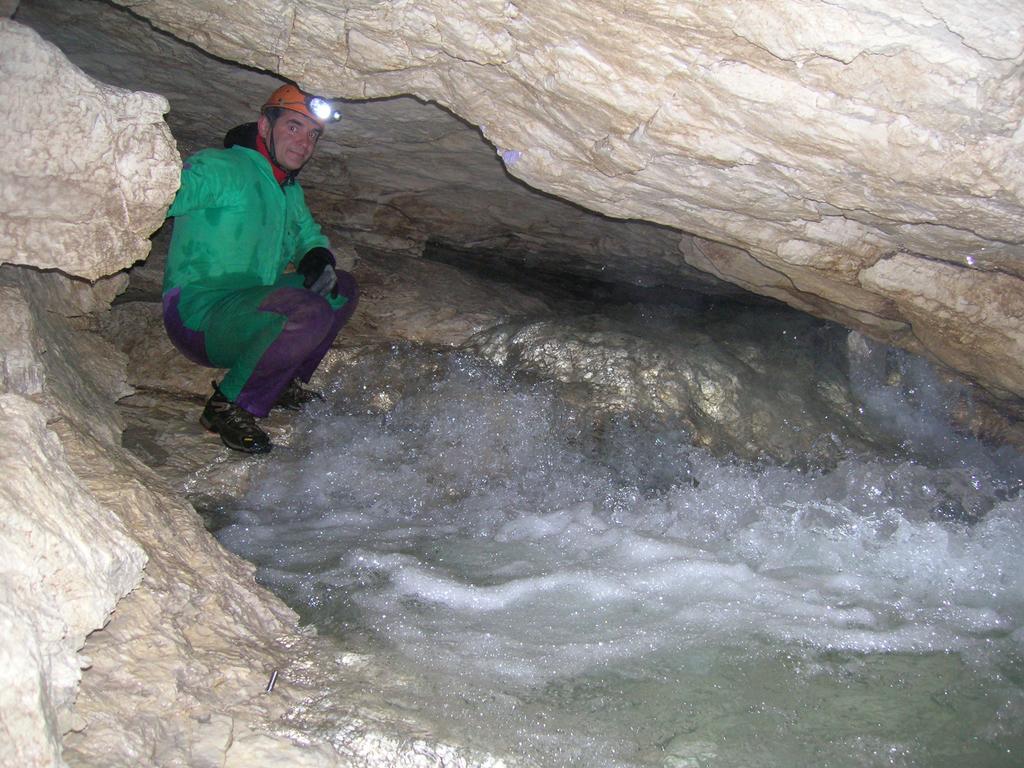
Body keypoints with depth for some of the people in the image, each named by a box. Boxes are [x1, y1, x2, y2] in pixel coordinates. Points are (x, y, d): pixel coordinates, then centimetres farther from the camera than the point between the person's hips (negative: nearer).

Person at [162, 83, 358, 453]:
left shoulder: (290, 192, 16)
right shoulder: (217, 169, -13)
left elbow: (310, 238, 28)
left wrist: (319, 261, 3)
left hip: (251, 314, 9)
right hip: (197, 315, -9)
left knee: (342, 289, 12)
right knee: (310, 313, -31)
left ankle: (282, 384, 13)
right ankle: (227, 406, -15)